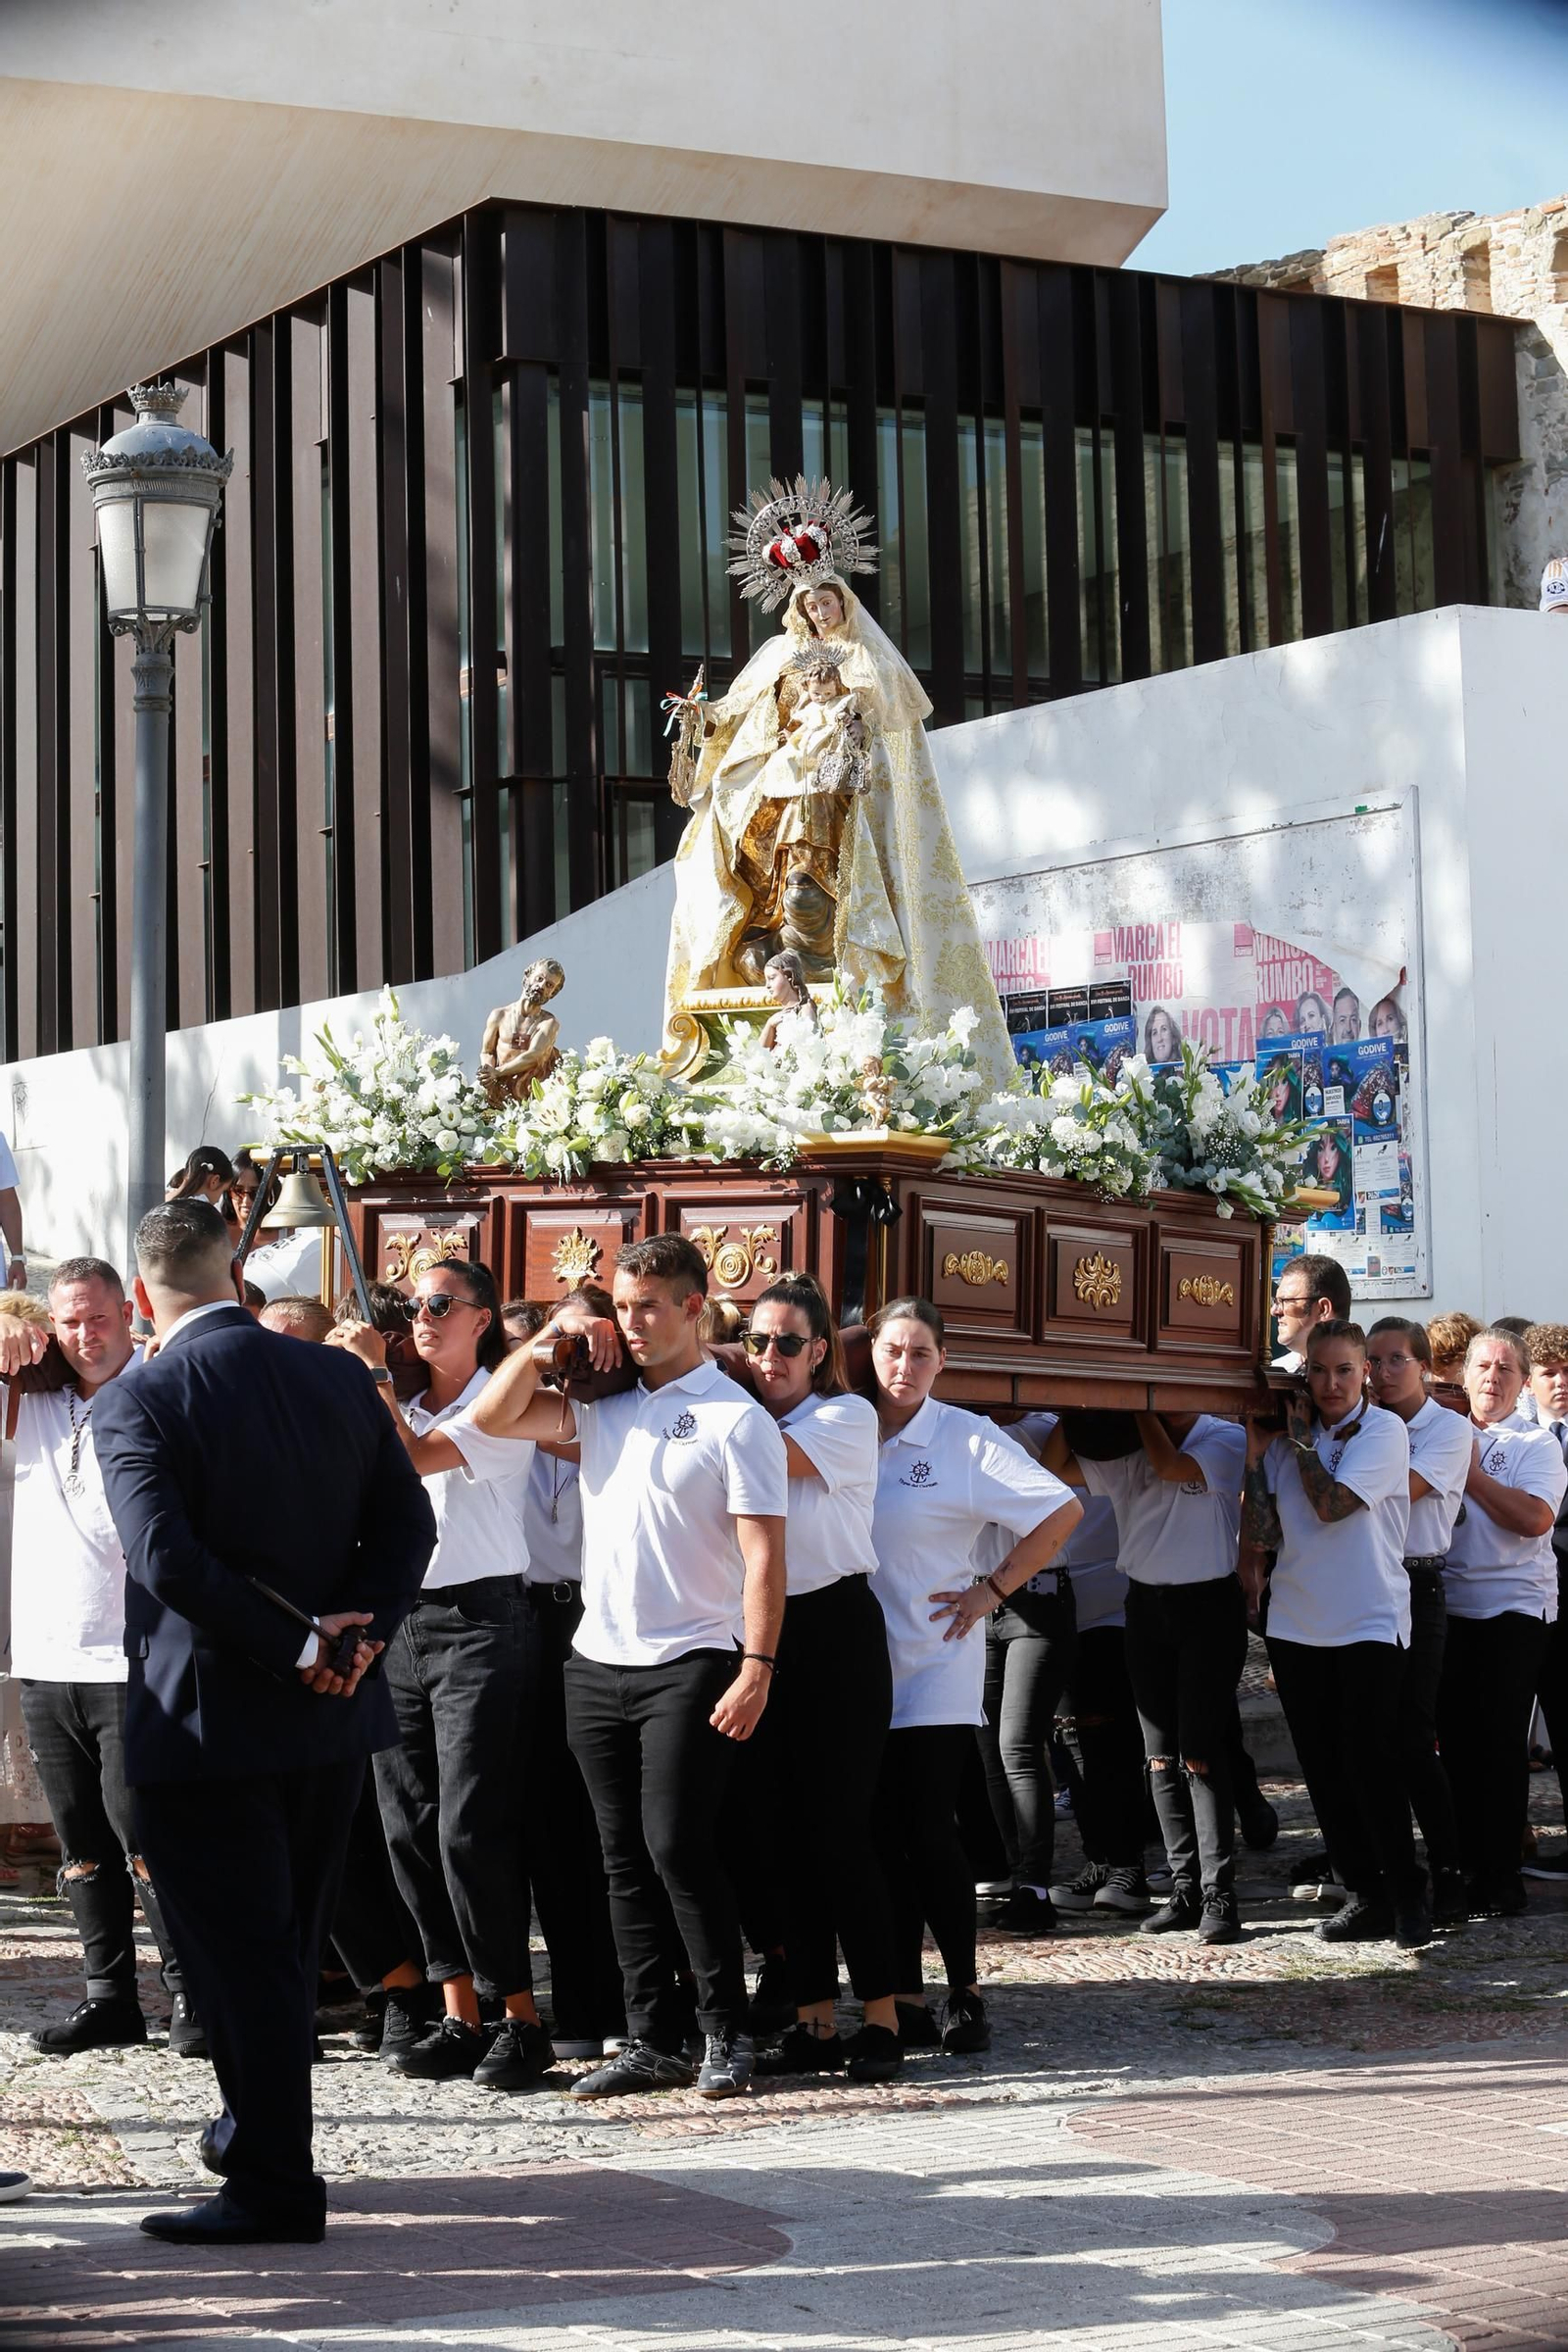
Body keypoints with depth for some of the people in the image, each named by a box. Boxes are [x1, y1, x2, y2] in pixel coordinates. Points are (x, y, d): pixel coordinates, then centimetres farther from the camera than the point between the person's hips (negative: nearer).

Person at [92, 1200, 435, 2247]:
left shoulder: (135, 1405, -14)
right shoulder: (339, 1379, 2)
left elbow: (168, 1560, -24)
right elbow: (407, 1525, 1)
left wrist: (299, 1647, -19)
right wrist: (357, 1631, -8)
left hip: (205, 1722, -6)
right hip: (331, 1723, 6)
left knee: (238, 1954, 1)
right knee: (290, 1943, 20)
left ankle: (273, 2184, 4)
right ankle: (262, 2131, 35)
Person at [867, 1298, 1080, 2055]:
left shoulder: (965, 1440, -4)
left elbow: (1061, 1512, -3)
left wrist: (993, 1589, -3)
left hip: (935, 1670, -4)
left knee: (930, 1835, -7)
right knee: (881, 1837, 5)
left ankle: (965, 1993, 5)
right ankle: (903, 2000, 11)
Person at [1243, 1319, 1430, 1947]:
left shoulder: (1382, 1430, -5)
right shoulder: (1287, 1441, 9)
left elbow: (1331, 1504, -16)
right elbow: (1262, 1532, 2)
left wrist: (1300, 1437, -5)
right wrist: (1256, 1450, -2)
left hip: (1370, 1623, -5)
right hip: (1296, 1625, 5)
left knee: (1370, 1763, -9)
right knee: (1324, 1769, 7)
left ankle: (1407, 1897, 1)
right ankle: (1363, 1895, 16)